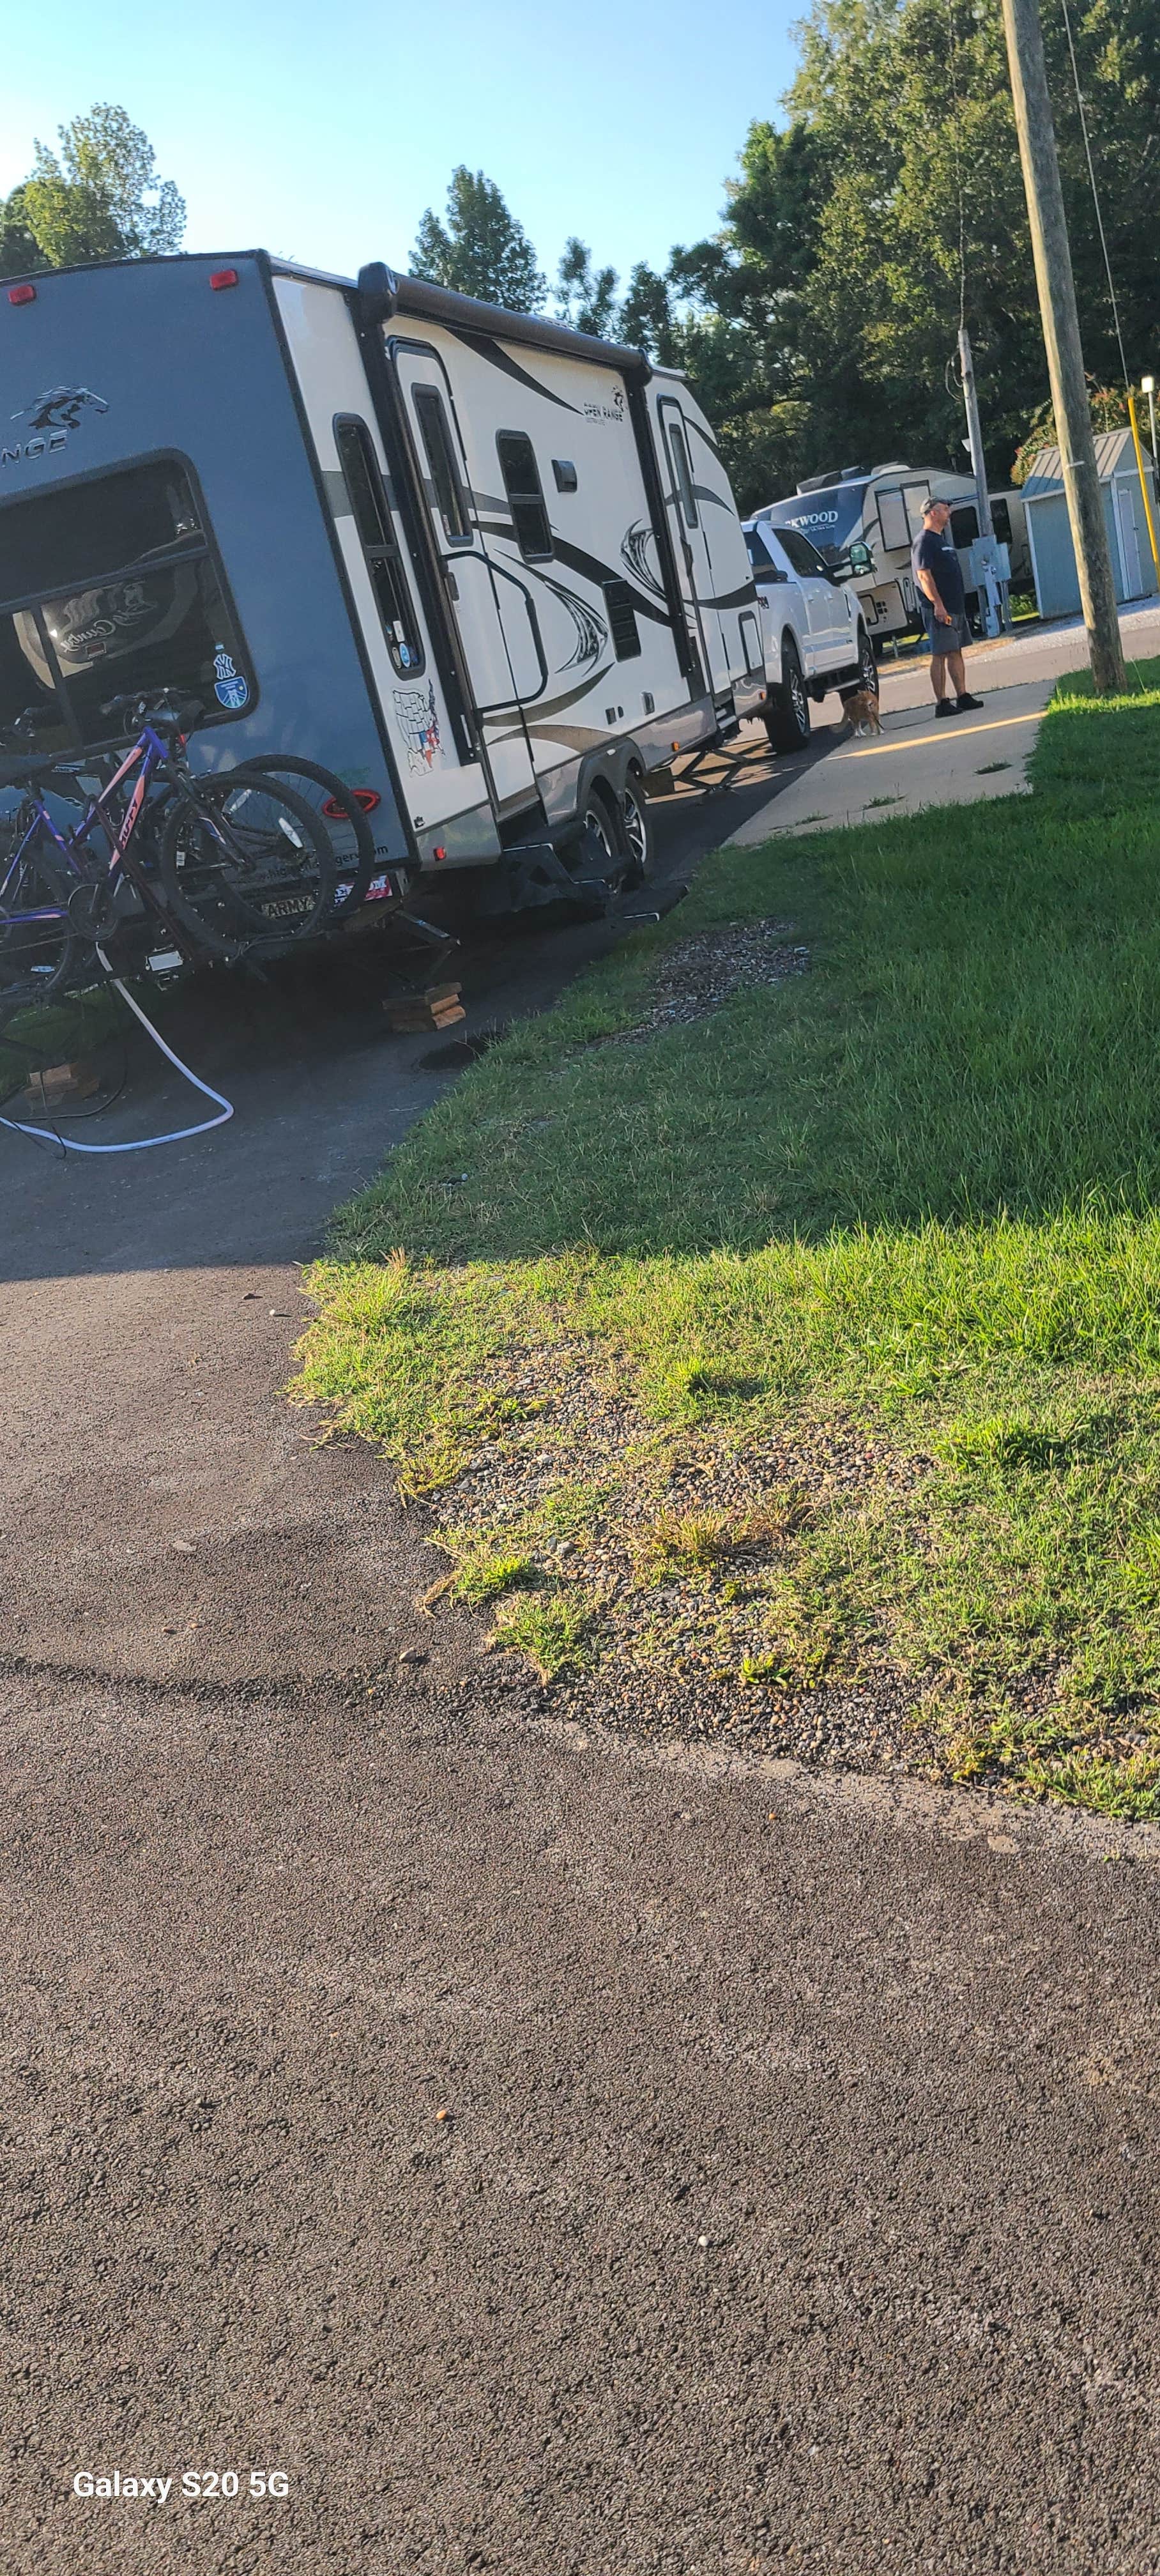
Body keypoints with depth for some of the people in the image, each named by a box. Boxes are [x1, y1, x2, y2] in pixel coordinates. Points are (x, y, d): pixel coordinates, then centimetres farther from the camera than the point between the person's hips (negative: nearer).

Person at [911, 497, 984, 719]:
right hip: (940, 610, -10)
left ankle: (963, 696, 16)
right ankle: (942, 703, -6)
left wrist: (959, 605, 22)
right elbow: (924, 576, -20)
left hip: (955, 607, 10)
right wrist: (938, 605, -26)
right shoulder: (924, 542, -11)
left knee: (956, 652, 11)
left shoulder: (942, 539, 20)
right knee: (940, 654, -8)